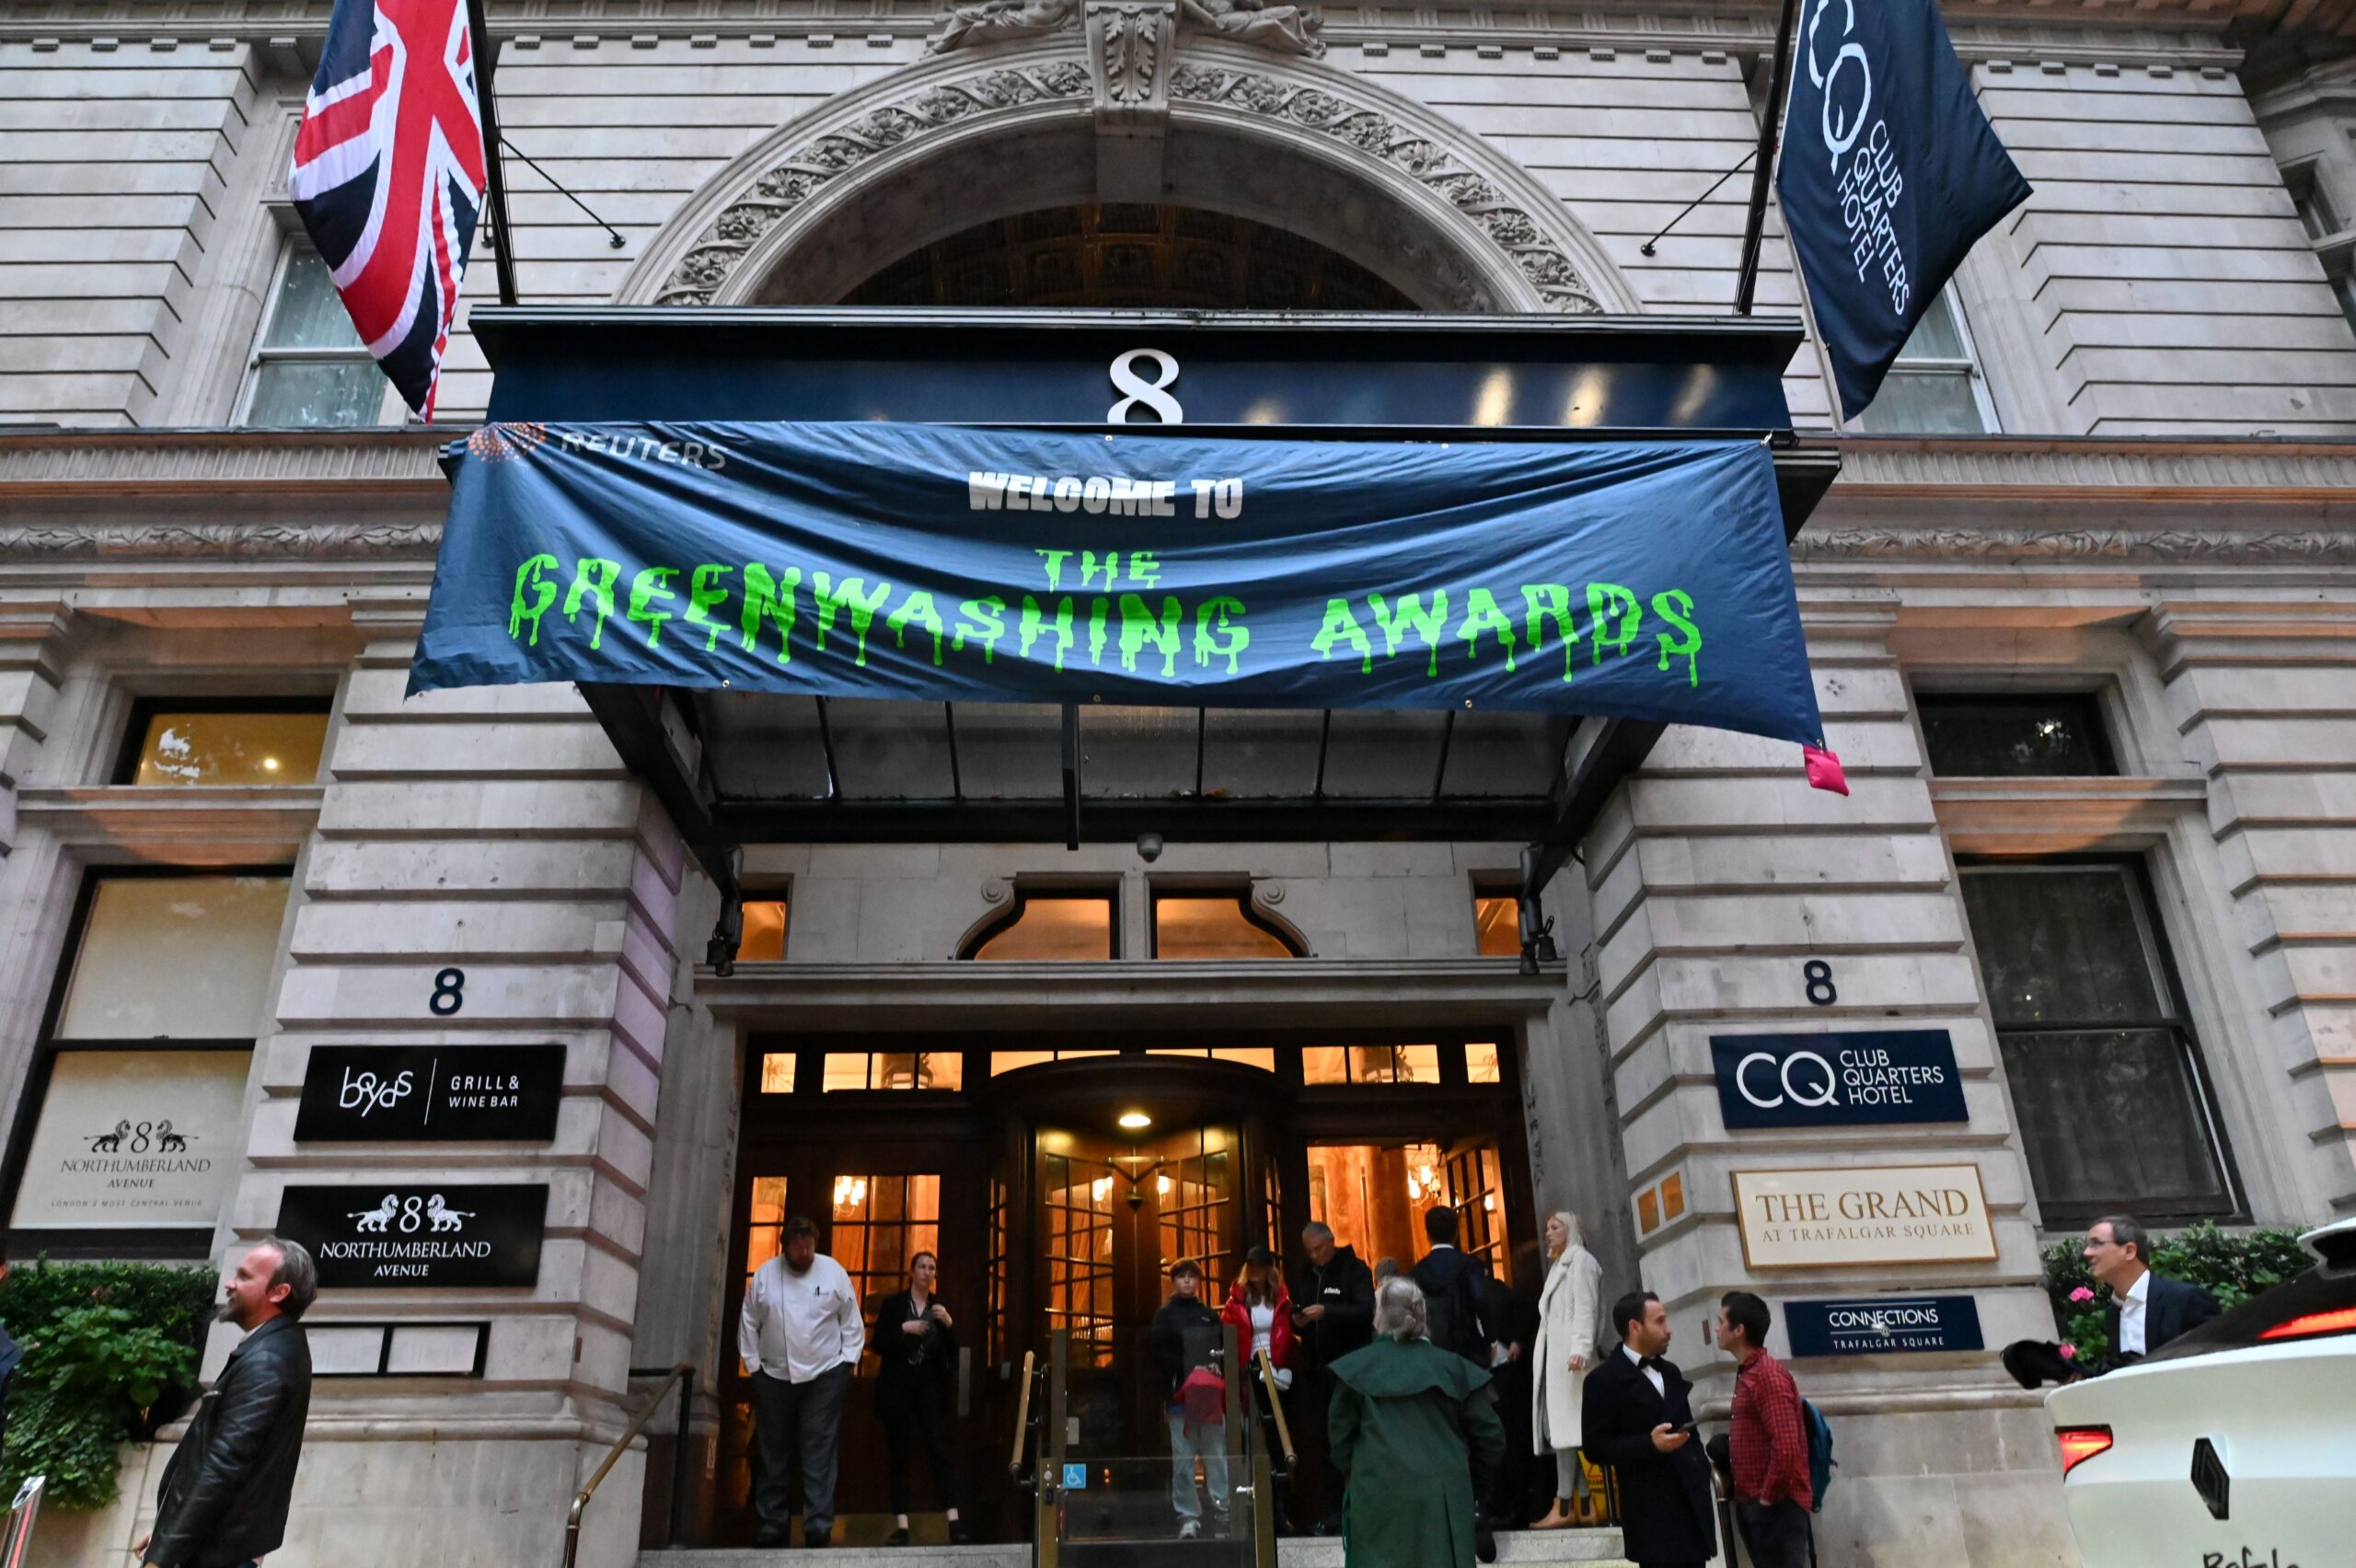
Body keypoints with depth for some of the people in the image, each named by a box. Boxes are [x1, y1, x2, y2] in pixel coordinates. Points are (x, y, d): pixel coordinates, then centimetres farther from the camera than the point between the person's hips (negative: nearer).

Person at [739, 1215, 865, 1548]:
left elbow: (852, 1322, 1)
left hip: (824, 1375, -2)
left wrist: (847, 1363, -3)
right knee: (774, 1453, 9)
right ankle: (772, 1524, 17)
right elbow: (749, 1324, 4)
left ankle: (818, 1523, -6)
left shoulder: (833, 1272, -4)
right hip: (774, 1377, 2)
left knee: (819, 1451, -6)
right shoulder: (764, 1275, -2)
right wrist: (753, 1366, 1)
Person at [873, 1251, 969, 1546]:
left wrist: (949, 1323, -10)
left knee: (941, 1450, -9)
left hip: (931, 1386, 1)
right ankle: (901, 1526, 2)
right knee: (899, 1455, 0)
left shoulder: (940, 1307, 11)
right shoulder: (893, 1304, 5)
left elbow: (954, 1351, 7)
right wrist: (903, 1329, -15)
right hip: (897, 1387, -1)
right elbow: (878, 1345, 0)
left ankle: (955, 1522, -15)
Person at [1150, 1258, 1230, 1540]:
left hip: (1211, 1393, 2)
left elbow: (1224, 1349, 15)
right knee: (1183, 1458, -3)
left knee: (1217, 1455, 0)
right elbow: (1158, 1352, -2)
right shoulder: (1165, 1314, 6)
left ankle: (1223, 1514, 5)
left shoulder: (1209, 1314, 14)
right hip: (1180, 1393, -2)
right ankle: (1188, 1517, 4)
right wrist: (1189, 1369, -12)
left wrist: (1216, 1367, -6)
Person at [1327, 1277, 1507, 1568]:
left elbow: (1340, 1441, 3)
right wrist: (1468, 1484, 16)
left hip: (1379, 1501, -1)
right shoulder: (1452, 1366, 6)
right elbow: (1491, 1436, 5)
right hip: (1443, 1499, 2)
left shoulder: (1356, 1369, 1)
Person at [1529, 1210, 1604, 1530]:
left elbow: (1585, 1308, -12)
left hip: (1569, 1355, -9)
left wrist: (1581, 1349, -24)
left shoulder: (1580, 1259, 1)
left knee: (1565, 1426, -13)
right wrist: (1543, 1358, 12)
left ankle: (1564, 1506, -17)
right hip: (1554, 1356, 9)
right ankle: (1583, 1503, -1)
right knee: (1559, 1428, 1)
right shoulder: (1559, 1264, 26)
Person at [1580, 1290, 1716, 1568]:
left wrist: (1702, 1473, 9)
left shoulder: (1670, 1372, 16)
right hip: (1651, 1512, -7)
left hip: (1691, 1503, 7)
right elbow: (1594, 1446, -12)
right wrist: (1650, 1444, -23)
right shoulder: (1604, 1379, -8)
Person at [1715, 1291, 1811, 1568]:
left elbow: (1786, 1446, -23)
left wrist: (1768, 1496, -15)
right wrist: (1748, 1497, 12)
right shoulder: (1746, 1374, 12)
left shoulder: (1769, 1375, -17)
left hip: (1775, 1504, -9)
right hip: (1752, 1503, 9)